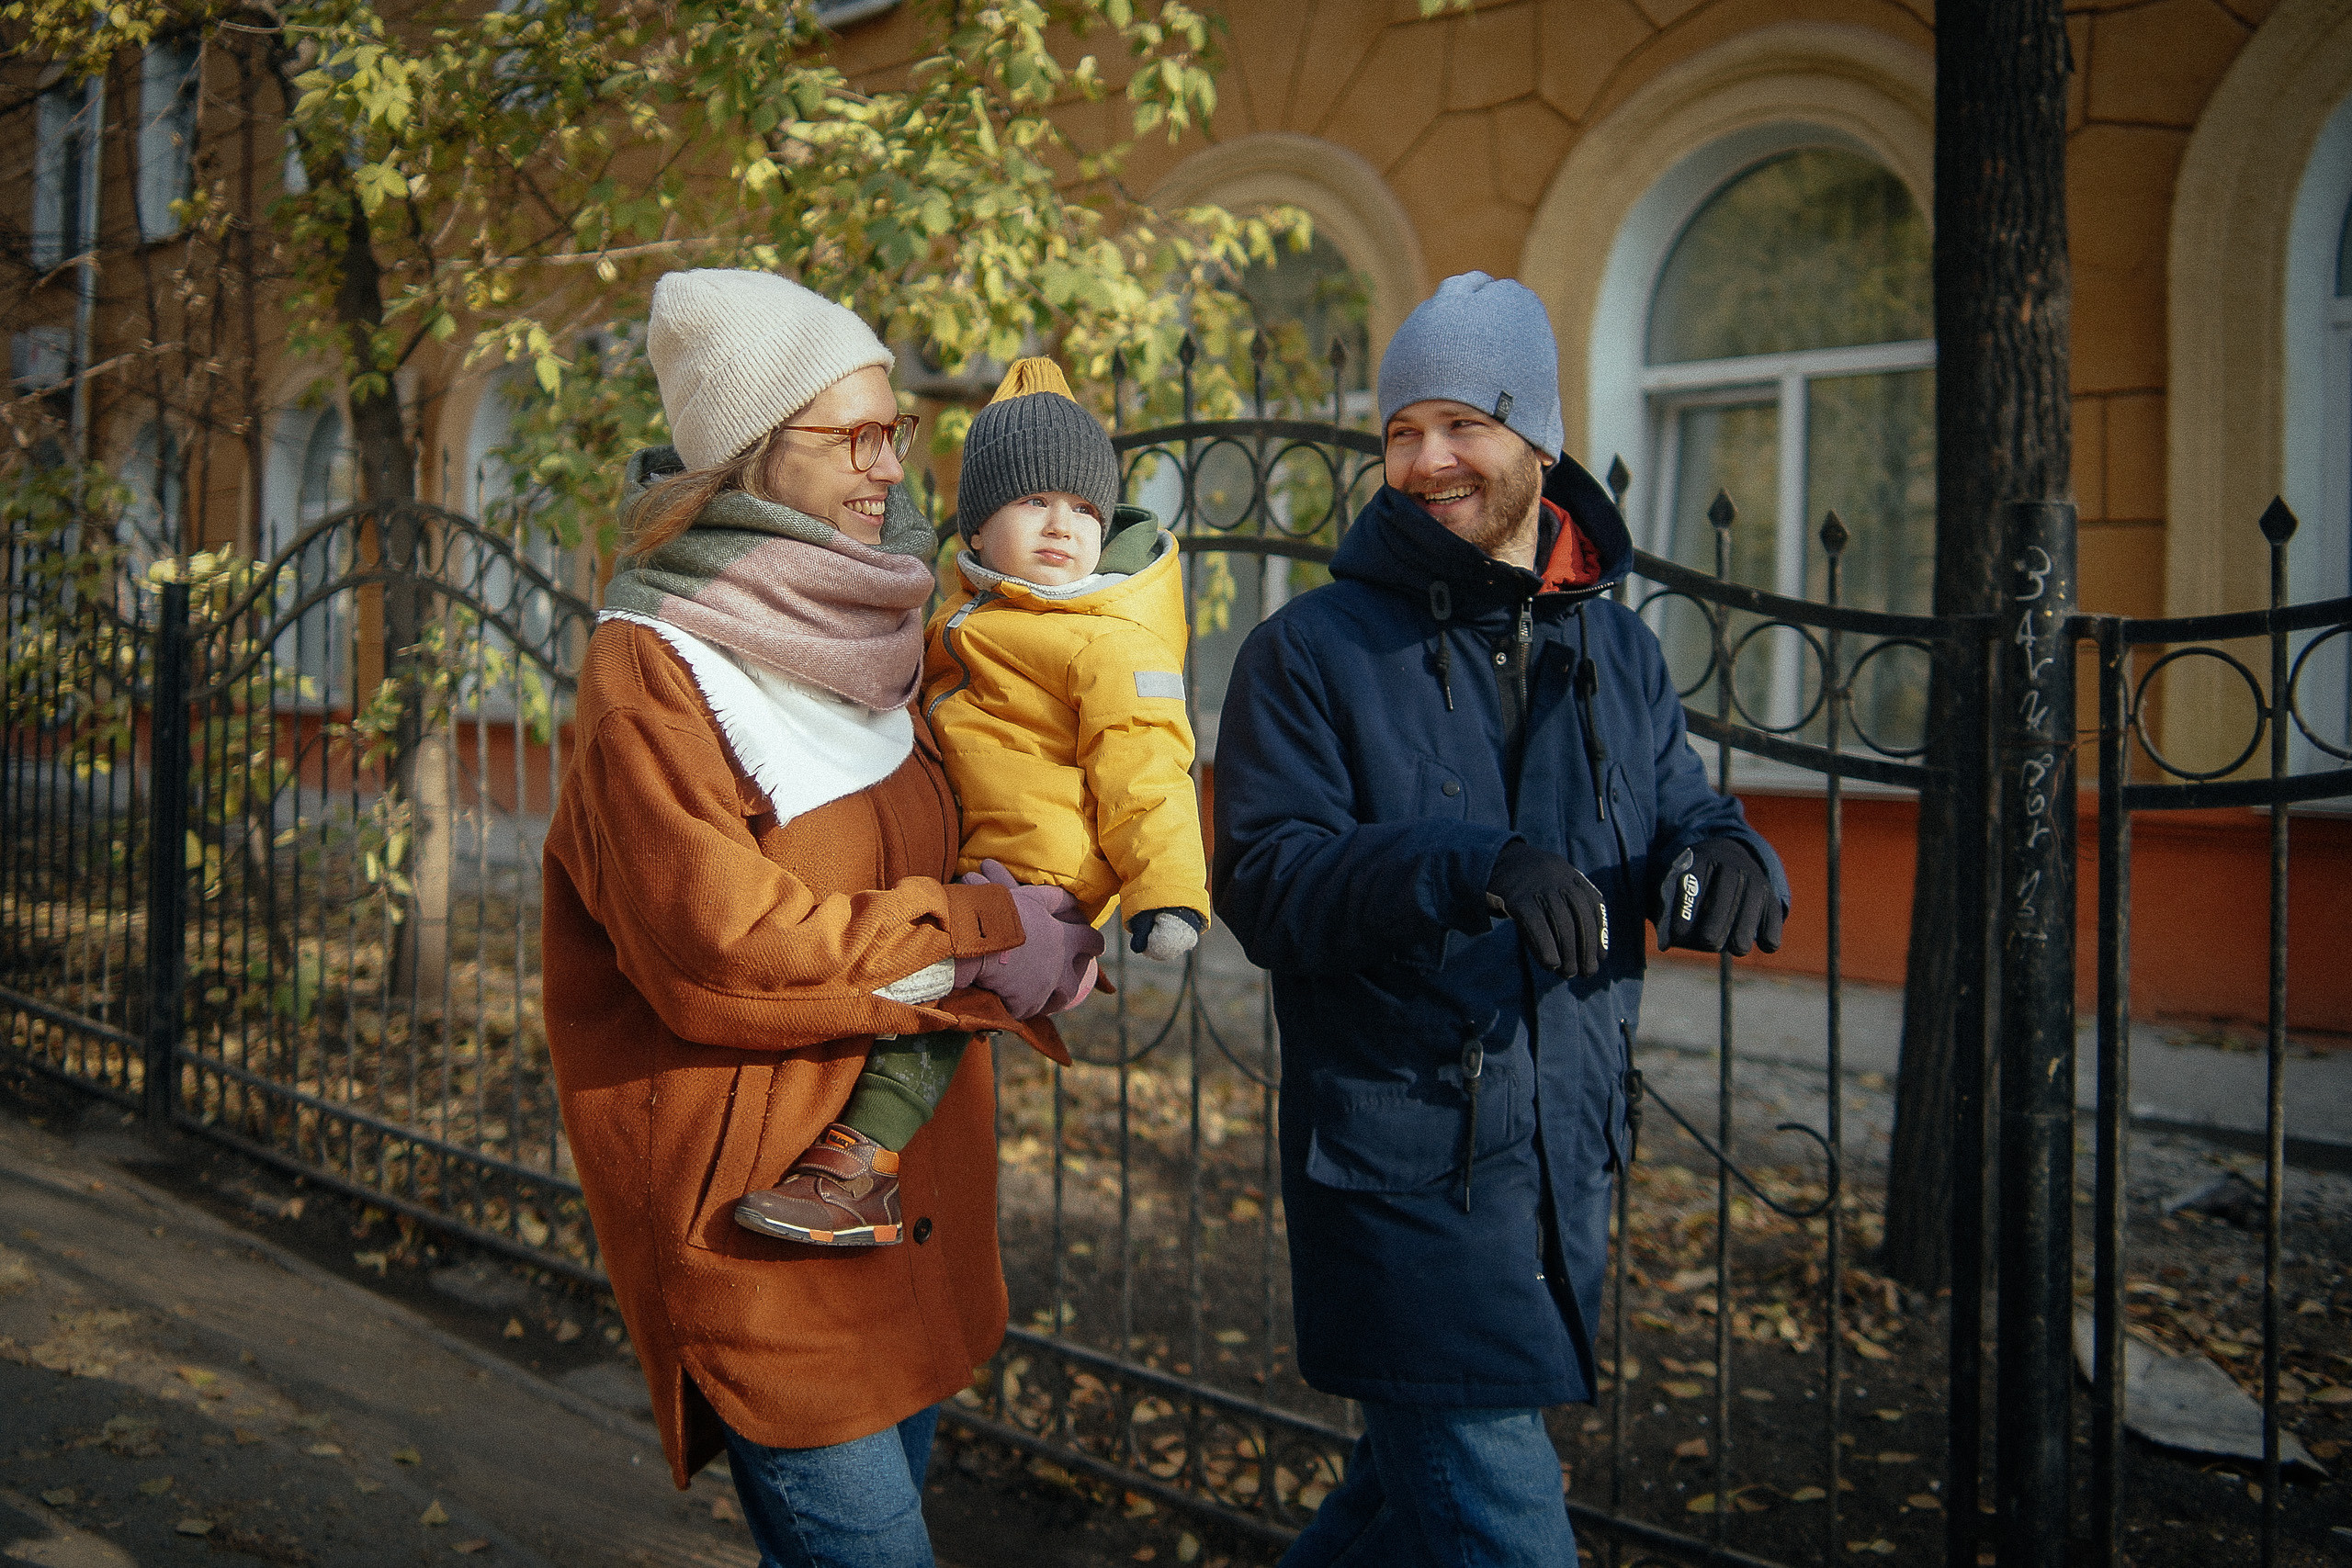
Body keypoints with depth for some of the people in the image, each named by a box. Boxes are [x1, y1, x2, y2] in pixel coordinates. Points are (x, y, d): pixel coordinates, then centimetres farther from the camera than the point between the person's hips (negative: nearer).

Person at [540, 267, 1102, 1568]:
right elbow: (720, 946, -21)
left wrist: (1040, 926, 5)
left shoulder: (864, 639, 11)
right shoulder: (649, 669, -13)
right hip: (754, 1202, -8)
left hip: (907, 1185, 8)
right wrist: (983, 932, -15)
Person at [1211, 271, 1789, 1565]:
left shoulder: (1616, 652, 9)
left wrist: (1720, 856, -15)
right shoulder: (1312, 650, -7)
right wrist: (1465, 869, -32)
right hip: (1401, 1169, -5)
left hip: (1566, 1161, 6)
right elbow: (1264, 881, -16)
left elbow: (1677, 815, 10)